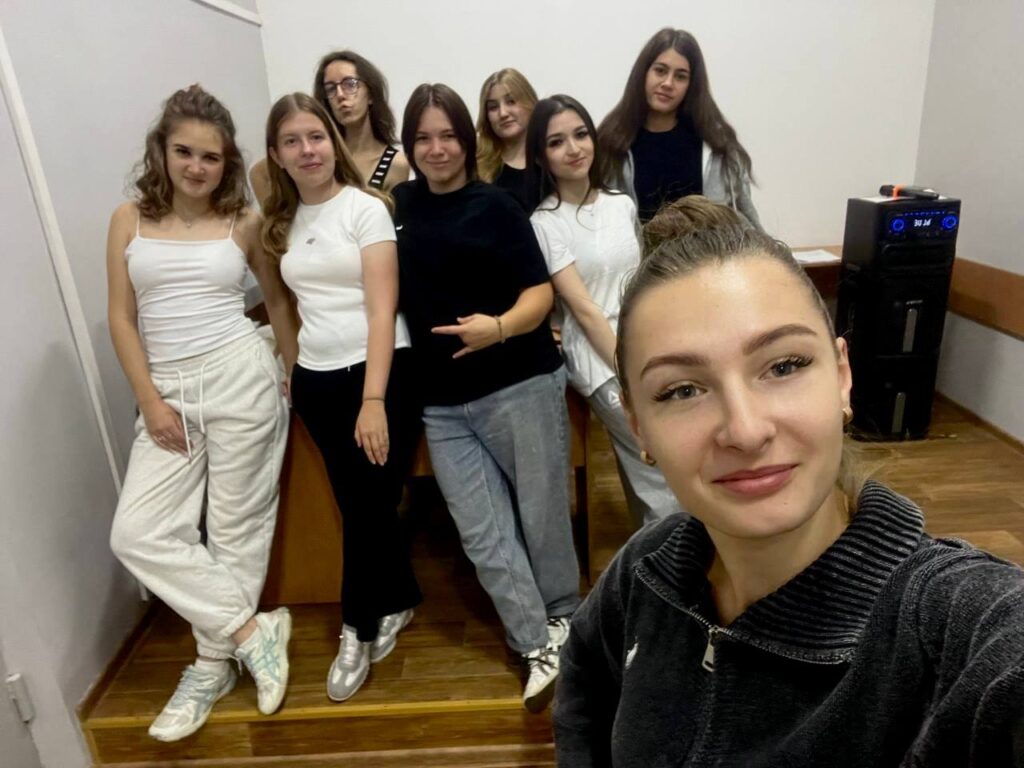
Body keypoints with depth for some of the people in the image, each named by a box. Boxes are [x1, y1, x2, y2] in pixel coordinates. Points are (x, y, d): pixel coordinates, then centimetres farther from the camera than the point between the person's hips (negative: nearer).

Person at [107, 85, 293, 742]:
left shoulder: (244, 222, 3)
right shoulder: (130, 220, 7)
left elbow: (278, 298, 12)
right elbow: (122, 319, 4)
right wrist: (150, 402, -3)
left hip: (240, 377, -2)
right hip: (168, 391, 3)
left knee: (236, 526, 3)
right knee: (138, 533, -4)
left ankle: (215, 663, 20)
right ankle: (251, 630, 8)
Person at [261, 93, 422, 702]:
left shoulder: (366, 208, -6)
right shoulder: (281, 221, 11)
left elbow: (382, 310, -13)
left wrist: (373, 399, -20)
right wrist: (287, 366, 9)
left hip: (378, 373, -5)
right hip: (316, 380, 5)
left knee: (367, 504, 0)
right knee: (363, 504, 12)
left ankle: (360, 628, 21)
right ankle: (399, 602, 33)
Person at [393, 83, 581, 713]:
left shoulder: (495, 205, -2)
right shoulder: (399, 204, 10)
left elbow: (540, 291, -7)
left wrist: (499, 327, -25)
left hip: (520, 387, -3)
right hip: (442, 403, 4)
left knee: (543, 513, 8)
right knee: (483, 533, 4)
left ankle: (564, 617, 34)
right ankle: (540, 646, 18)